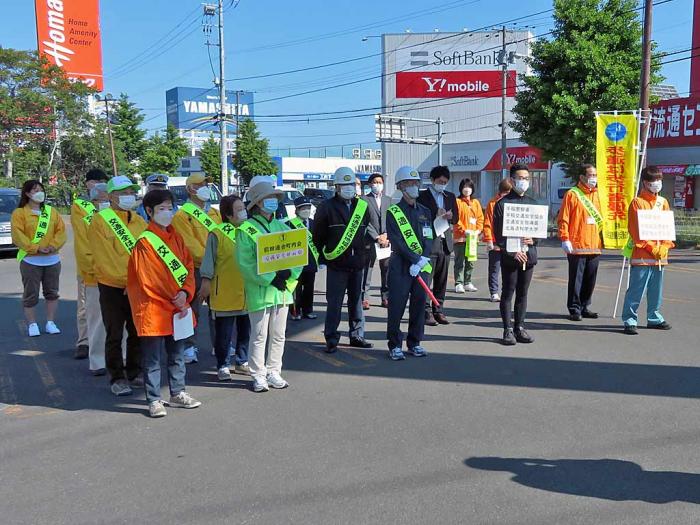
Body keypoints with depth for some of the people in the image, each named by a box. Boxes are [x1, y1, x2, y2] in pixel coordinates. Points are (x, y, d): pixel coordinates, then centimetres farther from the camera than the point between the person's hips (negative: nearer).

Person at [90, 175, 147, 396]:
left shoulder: (139, 221, 10)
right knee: (115, 336, 3)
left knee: (137, 334, 13)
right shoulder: (100, 221, -7)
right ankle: (117, 378, 14)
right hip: (113, 288, -5)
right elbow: (105, 259, -13)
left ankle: (134, 373, 27)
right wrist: (127, 281, -16)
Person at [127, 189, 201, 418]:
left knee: (177, 355, 16)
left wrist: (185, 293, -10)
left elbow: (188, 266, 7)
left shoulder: (175, 237, 9)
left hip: (178, 309, 7)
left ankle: (178, 394, 29)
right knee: (153, 359, 3)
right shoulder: (145, 242, -12)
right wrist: (174, 302, -11)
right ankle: (154, 400, 12)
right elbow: (148, 281, -13)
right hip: (154, 311, -7)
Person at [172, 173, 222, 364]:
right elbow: (190, 244, -15)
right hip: (195, 269, -6)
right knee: (193, 309, 2)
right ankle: (189, 346, 11)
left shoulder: (214, 212, 14)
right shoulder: (182, 215, -6)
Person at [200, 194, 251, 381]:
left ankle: (242, 362, 28)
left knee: (245, 329, 14)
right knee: (224, 332, 3)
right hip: (225, 293, -5)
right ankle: (223, 366, 15)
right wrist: (206, 281, -10)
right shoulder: (217, 234, -9)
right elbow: (209, 259, -6)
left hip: (246, 292, 6)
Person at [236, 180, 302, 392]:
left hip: (283, 289, 6)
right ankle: (258, 375, 14)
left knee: (278, 335, 13)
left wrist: (289, 273, -10)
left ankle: (274, 372, 25)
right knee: (259, 336, 2)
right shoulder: (246, 230, -6)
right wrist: (270, 279, -18)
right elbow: (245, 264, -13)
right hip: (260, 291, -5)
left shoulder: (282, 228, 12)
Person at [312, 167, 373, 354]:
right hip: (336, 265, -4)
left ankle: (357, 335, 23)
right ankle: (331, 339, 6)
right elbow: (318, 236, 1)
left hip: (358, 263, 4)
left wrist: (366, 251, 10)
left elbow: (369, 231, 17)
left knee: (357, 300, 12)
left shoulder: (363, 206, 9)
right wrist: (325, 256, 1)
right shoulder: (326, 207, -4)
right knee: (334, 303, -2)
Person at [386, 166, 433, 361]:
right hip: (400, 266, -4)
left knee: (419, 305, 7)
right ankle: (395, 346, 6)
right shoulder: (393, 212, -1)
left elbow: (428, 239, 5)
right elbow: (396, 241, -11)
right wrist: (415, 259, -16)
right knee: (396, 306, -3)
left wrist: (423, 260, -10)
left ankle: (414, 343, 19)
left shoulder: (425, 212, 14)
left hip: (422, 266, 5)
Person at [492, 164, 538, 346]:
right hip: (510, 255, -5)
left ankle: (520, 328, 17)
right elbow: (499, 233, -7)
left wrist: (533, 240, -3)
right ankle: (508, 330, 7)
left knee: (523, 293, 10)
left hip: (528, 254, 5)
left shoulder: (532, 203, 15)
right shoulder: (502, 203, -2)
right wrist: (513, 252, -14)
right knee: (508, 293, 1)